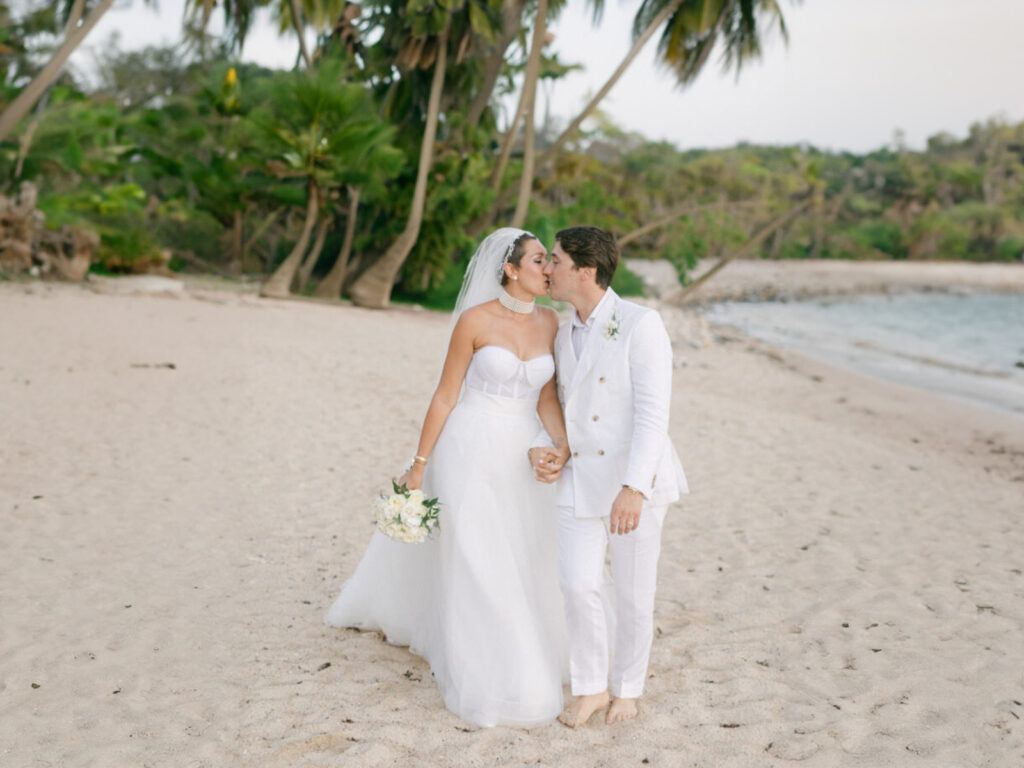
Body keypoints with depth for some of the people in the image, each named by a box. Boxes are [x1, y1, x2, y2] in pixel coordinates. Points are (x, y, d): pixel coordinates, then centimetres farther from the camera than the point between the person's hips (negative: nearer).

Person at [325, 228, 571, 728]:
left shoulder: (549, 322, 3)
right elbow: (446, 396, -8)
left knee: (523, 563, 12)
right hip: (471, 453, -5)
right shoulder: (475, 320, -12)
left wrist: (562, 444, -16)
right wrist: (419, 465, -6)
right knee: (475, 564, 0)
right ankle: (485, 679, 16)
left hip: (522, 458, 5)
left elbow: (547, 399, 3)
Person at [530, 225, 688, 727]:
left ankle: (628, 688, 28)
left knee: (633, 590, 7)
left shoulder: (641, 324, -14)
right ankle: (590, 688, 16)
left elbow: (653, 413, -20)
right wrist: (540, 448, 0)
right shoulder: (565, 334, 9)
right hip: (580, 478, 5)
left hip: (634, 479, -5)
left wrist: (633, 489, -28)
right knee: (578, 584, -4)